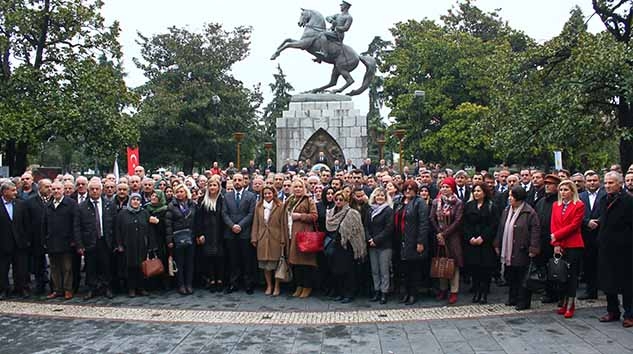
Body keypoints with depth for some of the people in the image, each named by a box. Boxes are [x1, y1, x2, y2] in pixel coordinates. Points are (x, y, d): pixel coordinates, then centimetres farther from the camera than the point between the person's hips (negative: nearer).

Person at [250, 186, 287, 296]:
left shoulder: (280, 207, 1)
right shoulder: (258, 207, 9)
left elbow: (283, 224, -1)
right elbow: (255, 223, 9)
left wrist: (283, 240, -6)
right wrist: (254, 238, 3)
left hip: (275, 238, -3)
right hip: (262, 238, 3)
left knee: (276, 263, 0)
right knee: (265, 264, 6)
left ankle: (277, 286, 13)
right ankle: (268, 286, 18)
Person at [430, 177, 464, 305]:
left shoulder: (458, 203, -4)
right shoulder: (436, 202, 5)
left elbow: (457, 221, -9)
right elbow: (432, 219, 3)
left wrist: (444, 234, -12)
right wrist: (439, 233, -7)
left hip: (453, 237, -3)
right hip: (439, 236, 3)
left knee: (454, 264, -1)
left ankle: (454, 292, 4)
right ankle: (442, 289, 18)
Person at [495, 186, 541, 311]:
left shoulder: (529, 212, -11)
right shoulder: (506, 211, 12)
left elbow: (535, 230, -14)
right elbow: (501, 229, 16)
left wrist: (533, 248, -19)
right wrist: (497, 245, 16)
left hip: (522, 251, -7)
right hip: (508, 252, 7)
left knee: (522, 278, 2)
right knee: (511, 277, 14)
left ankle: (523, 302, 11)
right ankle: (513, 299, 27)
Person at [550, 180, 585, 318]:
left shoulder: (579, 205, -2)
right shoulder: (556, 205, 12)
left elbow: (574, 225, -10)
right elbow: (553, 225, 6)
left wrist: (556, 235, -13)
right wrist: (556, 244, -4)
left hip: (573, 245, -4)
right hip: (559, 246, 4)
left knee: (572, 275, 0)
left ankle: (570, 305, 6)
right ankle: (563, 303, 15)